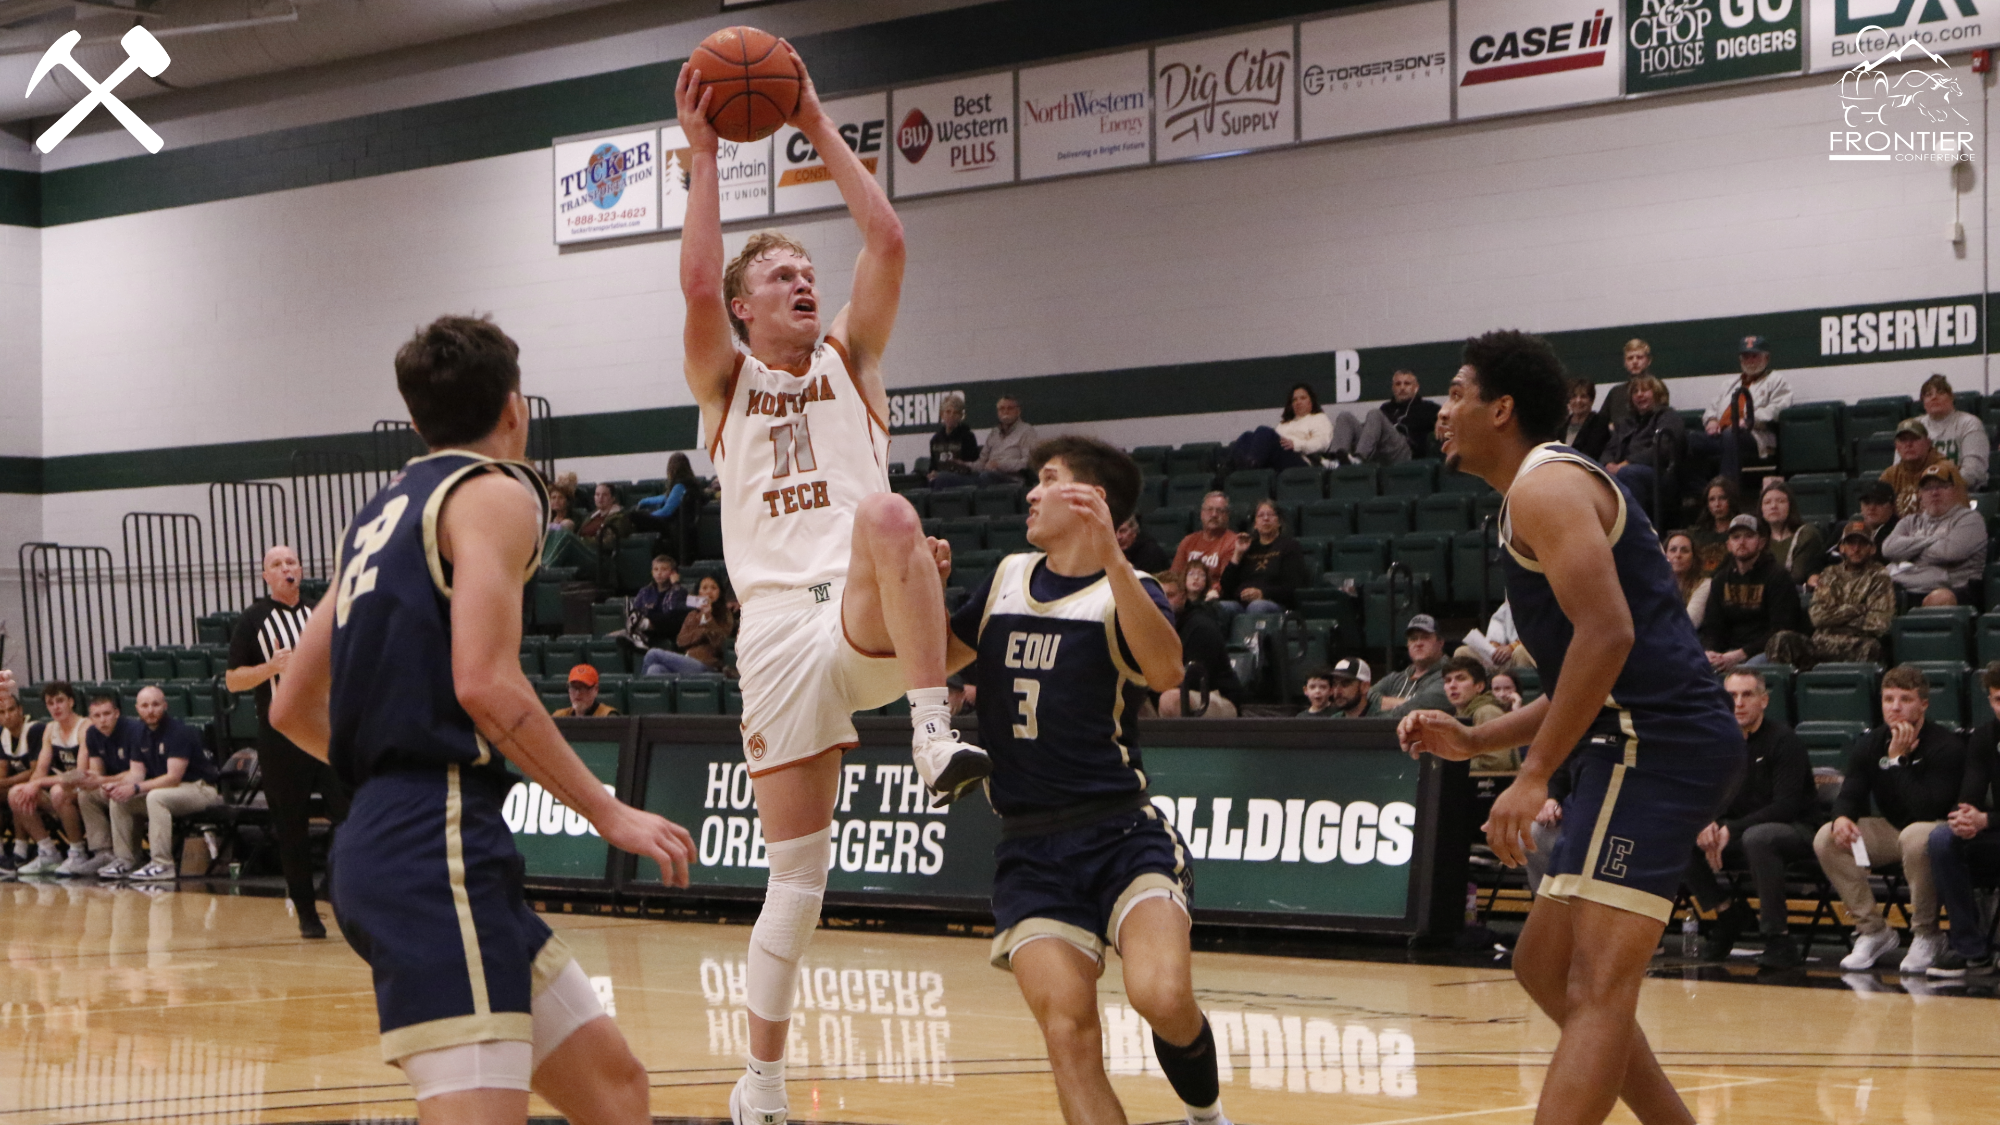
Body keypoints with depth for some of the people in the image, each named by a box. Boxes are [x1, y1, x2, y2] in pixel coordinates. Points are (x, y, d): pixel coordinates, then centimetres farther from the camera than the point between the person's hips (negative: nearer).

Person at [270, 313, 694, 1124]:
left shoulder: (384, 514, 23)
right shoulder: (493, 491, -2)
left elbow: (293, 709, 25)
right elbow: (484, 684, -17)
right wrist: (610, 815, -11)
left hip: (380, 839, 10)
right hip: (439, 847, -10)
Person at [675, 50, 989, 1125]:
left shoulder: (850, 361, 15)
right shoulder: (724, 383, 13)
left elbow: (886, 241, 1)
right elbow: (696, 283, -7)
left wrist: (819, 127, 3)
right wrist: (703, 156, -6)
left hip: (873, 619, -1)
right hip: (777, 626, 1)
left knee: (885, 515, -37)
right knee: (795, 869, 2)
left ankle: (935, 731, -40)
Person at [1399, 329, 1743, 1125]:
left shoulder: (1544, 485, -8)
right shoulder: (1549, 492, 24)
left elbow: (1607, 633, -22)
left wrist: (1533, 776, -21)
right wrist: (1475, 742, 20)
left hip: (1657, 741, -10)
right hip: (1646, 740, 10)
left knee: (1599, 987, -19)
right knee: (1543, 967, 17)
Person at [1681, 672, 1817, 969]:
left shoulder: (1784, 740, -12)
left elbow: (1786, 806, -20)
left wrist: (1731, 831, -27)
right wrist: (1707, 825, -17)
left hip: (1794, 831, -6)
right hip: (1736, 832, 6)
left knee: (1757, 837, -41)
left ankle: (1778, 938, -31)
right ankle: (1728, 913, -3)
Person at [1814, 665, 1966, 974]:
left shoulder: (1946, 745, -18)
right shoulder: (1870, 744, 0)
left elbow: (1928, 809, -28)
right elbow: (1851, 794, -3)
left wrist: (1899, 759, -29)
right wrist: (1842, 817, -28)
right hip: (1890, 830, 6)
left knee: (1916, 836, -41)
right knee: (1827, 840, -17)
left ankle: (1926, 936, -20)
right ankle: (1872, 931, -8)